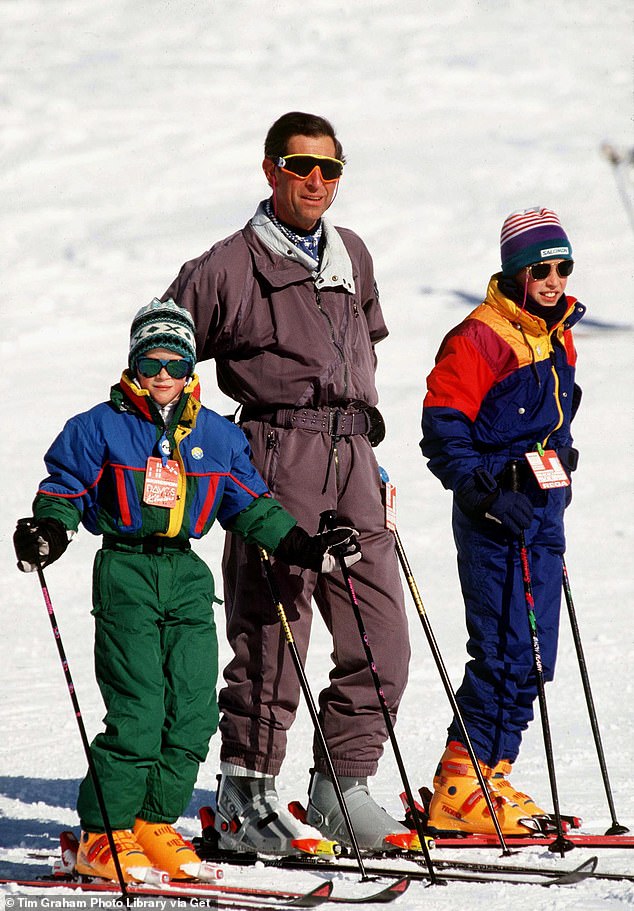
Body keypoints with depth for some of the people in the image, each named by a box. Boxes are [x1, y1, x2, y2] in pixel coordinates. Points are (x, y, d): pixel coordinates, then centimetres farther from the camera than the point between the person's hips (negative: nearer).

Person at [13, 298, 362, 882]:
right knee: (137, 713, -12)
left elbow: (251, 505, 19)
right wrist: (49, 531, -16)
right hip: (125, 575, -5)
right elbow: (65, 491, 3)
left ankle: (156, 823, 11)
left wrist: (303, 547, 12)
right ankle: (103, 835, -3)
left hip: (187, 576, 5)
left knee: (195, 712, -2)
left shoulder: (217, 436, 12)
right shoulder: (100, 428, 1)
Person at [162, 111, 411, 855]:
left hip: (352, 457, 6)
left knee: (380, 636, 1)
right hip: (278, 455, -6)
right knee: (271, 632, -6)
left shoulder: (351, 255, 17)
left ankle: (341, 787, 11)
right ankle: (245, 797, 3)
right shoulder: (228, 268, -1)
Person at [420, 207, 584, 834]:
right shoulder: (478, 340, -12)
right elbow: (443, 429, -14)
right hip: (494, 517, -8)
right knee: (505, 653, -11)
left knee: (533, 658, 8)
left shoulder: (558, 340, 15)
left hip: (544, 511, 8)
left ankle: (492, 775, 16)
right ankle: (460, 789, -6)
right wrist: (486, 492, -20)